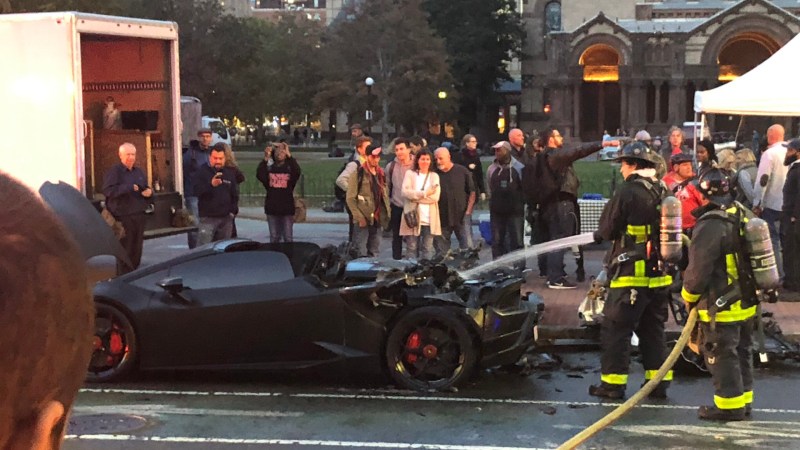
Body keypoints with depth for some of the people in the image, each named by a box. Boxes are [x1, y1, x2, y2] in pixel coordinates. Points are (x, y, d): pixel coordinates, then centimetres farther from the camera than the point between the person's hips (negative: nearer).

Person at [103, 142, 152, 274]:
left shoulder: (139, 172, 17)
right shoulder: (115, 171, -6)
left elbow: (146, 188, 28)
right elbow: (107, 190, -17)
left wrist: (149, 191, 3)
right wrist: (129, 188, -21)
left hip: (139, 216, 7)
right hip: (123, 217, -7)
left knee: (137, 250, 10)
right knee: (125, 252, -6)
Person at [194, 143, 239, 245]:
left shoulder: (230, 173, 12)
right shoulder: (202, 172, -3)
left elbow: (235, 194, 18)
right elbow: (197, 191, -17)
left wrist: (232, 211, 9)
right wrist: (211, 184, -33)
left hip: (226, 218, 5)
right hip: (208, 218, -4)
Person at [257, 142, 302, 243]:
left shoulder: (290, 168, 1)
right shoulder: (269, 168, 6)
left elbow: (297, 172, -22)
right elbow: (260, 176, -13)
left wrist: (289, 156, -28)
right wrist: (265, 159, -22)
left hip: (287, 208, -2)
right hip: (272, 208, 2)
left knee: (287, 237, 0)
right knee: (274, 237, 9)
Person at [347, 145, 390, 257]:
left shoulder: (381, 174, 15)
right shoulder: (358, 174, -3)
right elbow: (350, 199, -7)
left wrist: (386, 215, 8)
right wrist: (359, 217, -14)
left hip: (377, 220, 6)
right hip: (363, 220, -6)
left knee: (375, 254, 8)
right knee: (361, 253, -8)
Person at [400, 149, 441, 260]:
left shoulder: (434, 176, 13)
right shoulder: (410, 174, 8)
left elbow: (435, 196, -2)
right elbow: (405, 192, -8)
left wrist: (415, 196, -6)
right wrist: (425, 193, -10)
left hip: (429, 219, 2)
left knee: (428, 249, 3)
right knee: (411, 248, 0)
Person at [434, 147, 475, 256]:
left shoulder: (462, 171, 0)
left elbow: (472, 192, 3)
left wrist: (468, 211, -4)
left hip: (461, 217, -2)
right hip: (442, 219, 2)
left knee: (467, 247, -2)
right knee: (441, 250, 5)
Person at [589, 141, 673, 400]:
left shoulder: (627, 192, -14)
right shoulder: (663, 192, 8)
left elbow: (606, 230, -10)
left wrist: (600, 235, 14)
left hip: (631, 274, -7)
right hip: (659, 273, 7)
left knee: (615, 329, 2)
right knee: (653, 330, 15)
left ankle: (613, 383, 4)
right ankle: (658, 382, 17)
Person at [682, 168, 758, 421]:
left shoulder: (710, 225, -23)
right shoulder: (744, 216, 4)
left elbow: (699, 268, -21)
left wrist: (689, 296, -3)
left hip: (721, 307, -9)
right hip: (747, 303, 9)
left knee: (721, 356, 3)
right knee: (742, 352, 18)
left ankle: (730, 406, 9)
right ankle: (744, 400, 29)